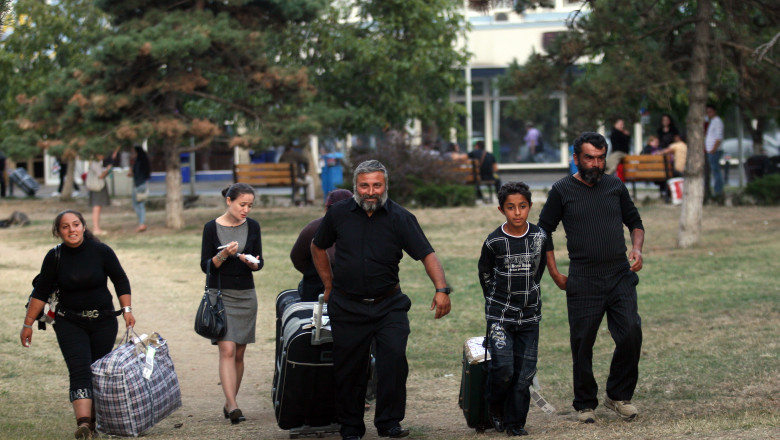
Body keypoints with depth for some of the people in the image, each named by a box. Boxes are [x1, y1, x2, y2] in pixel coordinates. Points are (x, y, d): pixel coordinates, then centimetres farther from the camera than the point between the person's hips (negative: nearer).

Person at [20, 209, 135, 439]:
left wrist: (127, 310, -3)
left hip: (104, 322, 1)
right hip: (70, 323, -1)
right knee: (80, 370, -16)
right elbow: (41, 291, 3)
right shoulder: (55, 257, -5)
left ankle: (94, 420, 13)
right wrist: (28, 324, 4)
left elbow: (120, 280, 4)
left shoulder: (101, 251, -8)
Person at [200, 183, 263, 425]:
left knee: (239, 353, 6)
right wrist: (224, 255, -21)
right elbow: (206, 266, -5)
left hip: (246, 295, 4)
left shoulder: (252, 226, 4)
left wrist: (252, 263, -13)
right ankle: (233, 407, -20)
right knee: (227, 350, -14)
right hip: (220, 295, -4)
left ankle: (229, 403, 18)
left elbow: (259, 263, 9)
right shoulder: (212, 228, -5)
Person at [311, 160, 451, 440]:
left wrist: (441, 289, -28)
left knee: (394, 357, -18)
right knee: (348, 368, 7)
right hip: (347, 307, 1)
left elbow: (427, 255, -14)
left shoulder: (400, 218, -7)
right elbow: (318, 247, 16)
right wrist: (329, 285, 14)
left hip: (388, 304, -1)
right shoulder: (339, 214, -1)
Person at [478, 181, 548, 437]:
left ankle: (515, 421, 14)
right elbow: (485, 274, 7)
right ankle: (494, 406, 14)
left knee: (524, 373, 1)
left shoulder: (540, 237, -2)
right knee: (503, 368, -14)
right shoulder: (494, 242, -10)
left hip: (529, 317, 3)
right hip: (500, 316, -3)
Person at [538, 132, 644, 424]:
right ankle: (585, 405, 16)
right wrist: (554, 273, 2)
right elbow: (543, 231, 7)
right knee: (582, 344, 1)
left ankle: (619, 395, 9)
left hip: (620, 276, 2)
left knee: (631, 334, -10)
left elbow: (634, 222, 21)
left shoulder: (615, 187, 10)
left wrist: (637, 248, 1)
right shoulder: (562, 191, 1)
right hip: (583, 280, -2)